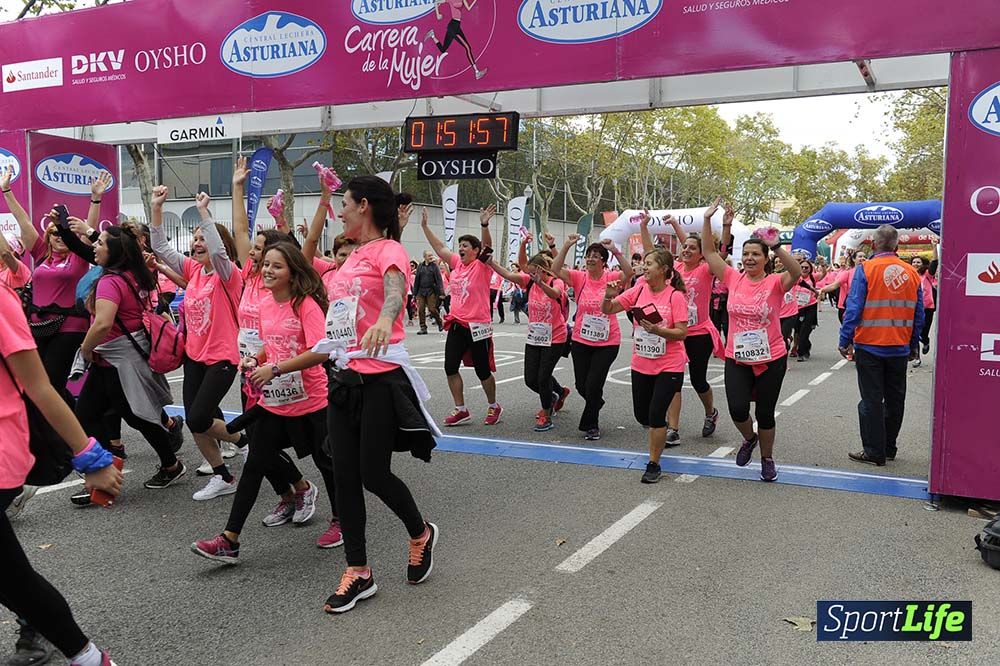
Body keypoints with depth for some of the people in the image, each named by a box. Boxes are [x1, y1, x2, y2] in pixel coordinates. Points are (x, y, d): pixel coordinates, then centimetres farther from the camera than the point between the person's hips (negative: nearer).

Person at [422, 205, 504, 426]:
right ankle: (461, 410, 12)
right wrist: (425, 226, 11)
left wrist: (484, 225, -38)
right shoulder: (457, 263, 9)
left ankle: (493, 406, 26)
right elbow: (439, 248, 14)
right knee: (450, 367, 2)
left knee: (482, 370, 4)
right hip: (457, 324, 6)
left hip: (478, 326, -6)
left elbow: (487, 247, -23)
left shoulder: (482, 266, -7)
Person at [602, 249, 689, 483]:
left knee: (656, 415, -8)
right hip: (641, 364, 5)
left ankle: (653, 464, 9)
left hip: (669, 367, -5)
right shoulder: (639, 291, 0)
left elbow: (682, 333, -15)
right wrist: (609, 296, -19)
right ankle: (659, 434, 47)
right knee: (642, 415, 14)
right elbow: (608, 310, 1)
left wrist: (658, 330, -30)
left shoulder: (676, 296, -13)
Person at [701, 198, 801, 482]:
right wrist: (707, 220, -8)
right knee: (738, 409, -10)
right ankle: (749, 438, 26)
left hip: (771, 359, -2)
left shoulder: (775, 283, -8)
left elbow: (797, 272, -28)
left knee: (765, 413, 9)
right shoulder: (734, 278, 1)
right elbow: (709, 252, 0)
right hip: (737, 359, 2)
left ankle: (767, 458, 33)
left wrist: (776, 246, -40)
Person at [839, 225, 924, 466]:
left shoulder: (865, 269, -11)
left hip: (870, 347, -4)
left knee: (871, 401, 4)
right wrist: (914, 345, 15)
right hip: (900, 348, 4)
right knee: (894, 400, 15)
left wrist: (845, 341, -8)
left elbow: (853, 309, -14)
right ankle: (889, 449, 25)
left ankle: (874, 453, 7)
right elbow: (919, 314, 6)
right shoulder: (911, 273, 2)